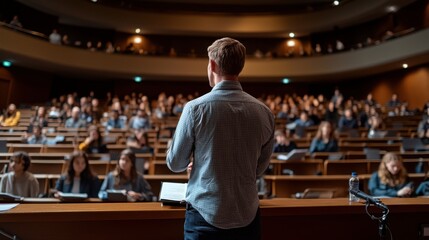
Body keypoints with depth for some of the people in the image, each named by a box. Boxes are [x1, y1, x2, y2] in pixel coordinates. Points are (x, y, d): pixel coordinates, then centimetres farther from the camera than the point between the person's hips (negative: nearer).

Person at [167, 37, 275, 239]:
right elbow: (259, 168, 6)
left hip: (205, 214, -2)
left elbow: (175, 164, -5)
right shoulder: (264, 112, -6)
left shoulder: (195, 108, -16)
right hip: (248, 216, 3)